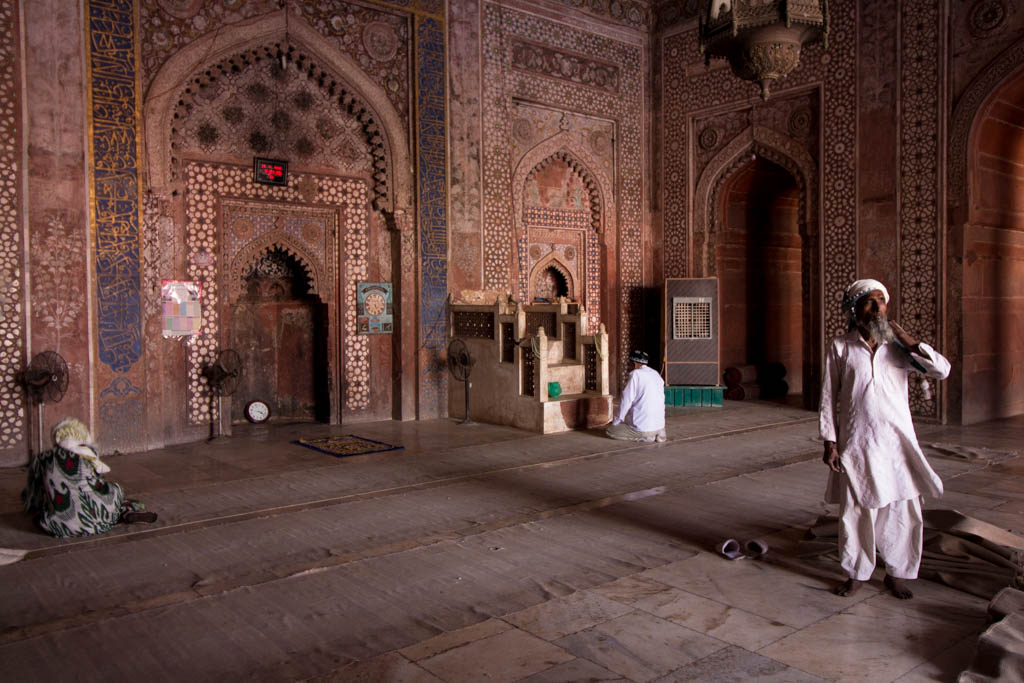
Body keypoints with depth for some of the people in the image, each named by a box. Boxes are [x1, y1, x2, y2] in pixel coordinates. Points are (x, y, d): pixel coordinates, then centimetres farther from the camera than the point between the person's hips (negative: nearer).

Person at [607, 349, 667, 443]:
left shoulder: (636, 373, -9)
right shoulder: (657, 374, 10)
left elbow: (627, 400, -11)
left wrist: (617, 420, 1)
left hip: (642, 425, -7)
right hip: (660, 424, 8)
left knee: (610, 430, 8)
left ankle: (644, 436, -4)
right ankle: (656, 433, 10)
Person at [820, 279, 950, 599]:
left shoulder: (898, 347, 5)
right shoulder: (841, 347, 1)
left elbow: (942, 370, -7)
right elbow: (829, 397, 2)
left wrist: (907, 339, -9)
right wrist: (829, 442, -2)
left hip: (896, 443, 1)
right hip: (856, 444, -1)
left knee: (903, 511, 5)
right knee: (855, 511, 6)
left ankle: (895, 574, 25)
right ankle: (857, 574, 23)